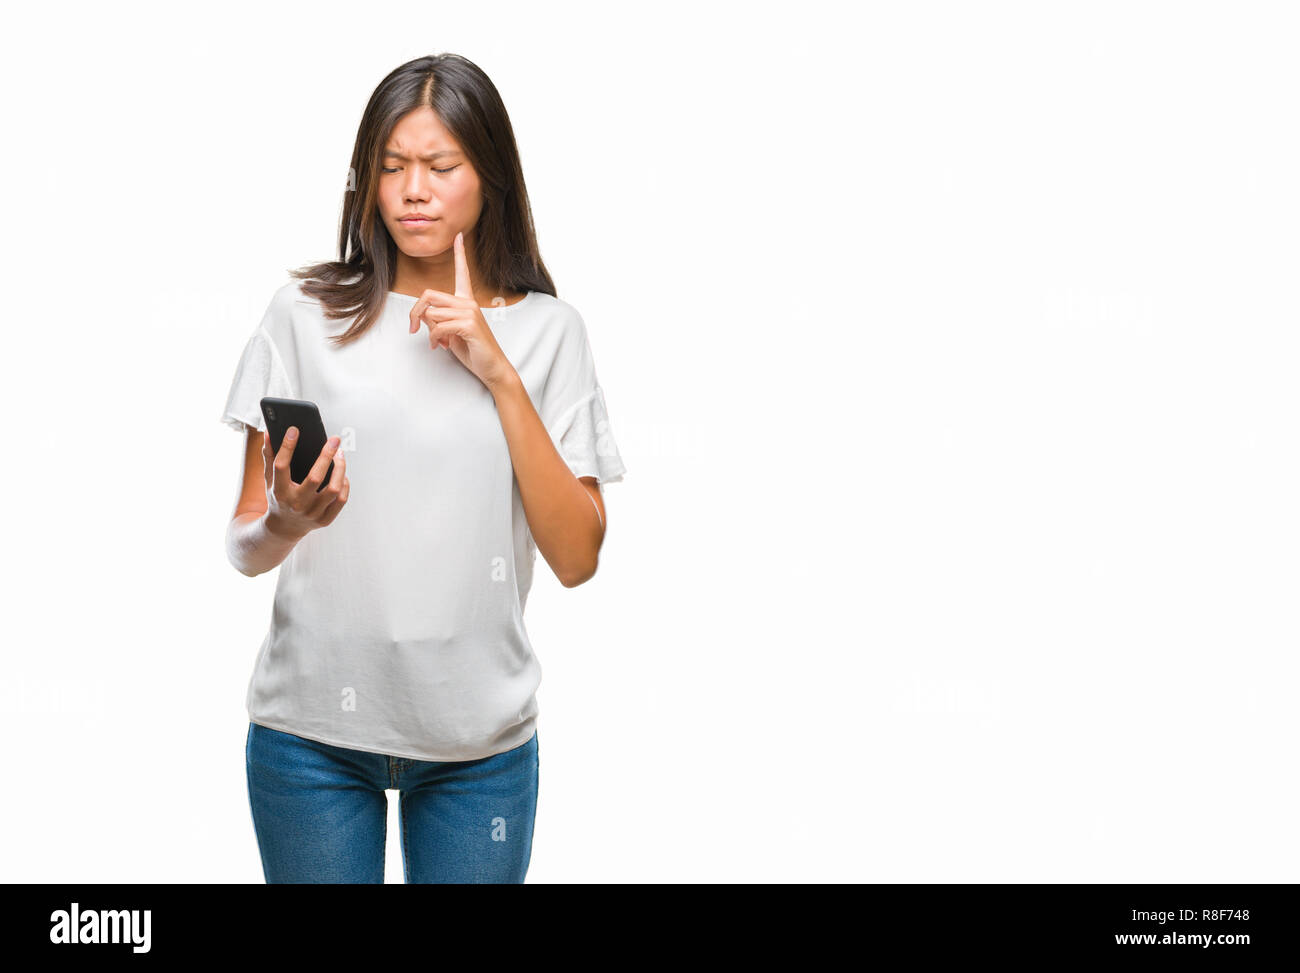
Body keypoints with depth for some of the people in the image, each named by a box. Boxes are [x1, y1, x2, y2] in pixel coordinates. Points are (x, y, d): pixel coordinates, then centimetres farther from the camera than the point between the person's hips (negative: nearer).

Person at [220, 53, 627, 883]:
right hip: (312, 725, 0)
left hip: (481, 733, 0)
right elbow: (245, 545, 0)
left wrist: (499, 374, -13)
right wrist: (283, 523, -22)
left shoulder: (545, 330, 0)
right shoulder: (306, 315, -1)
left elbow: (576, 558, -8)